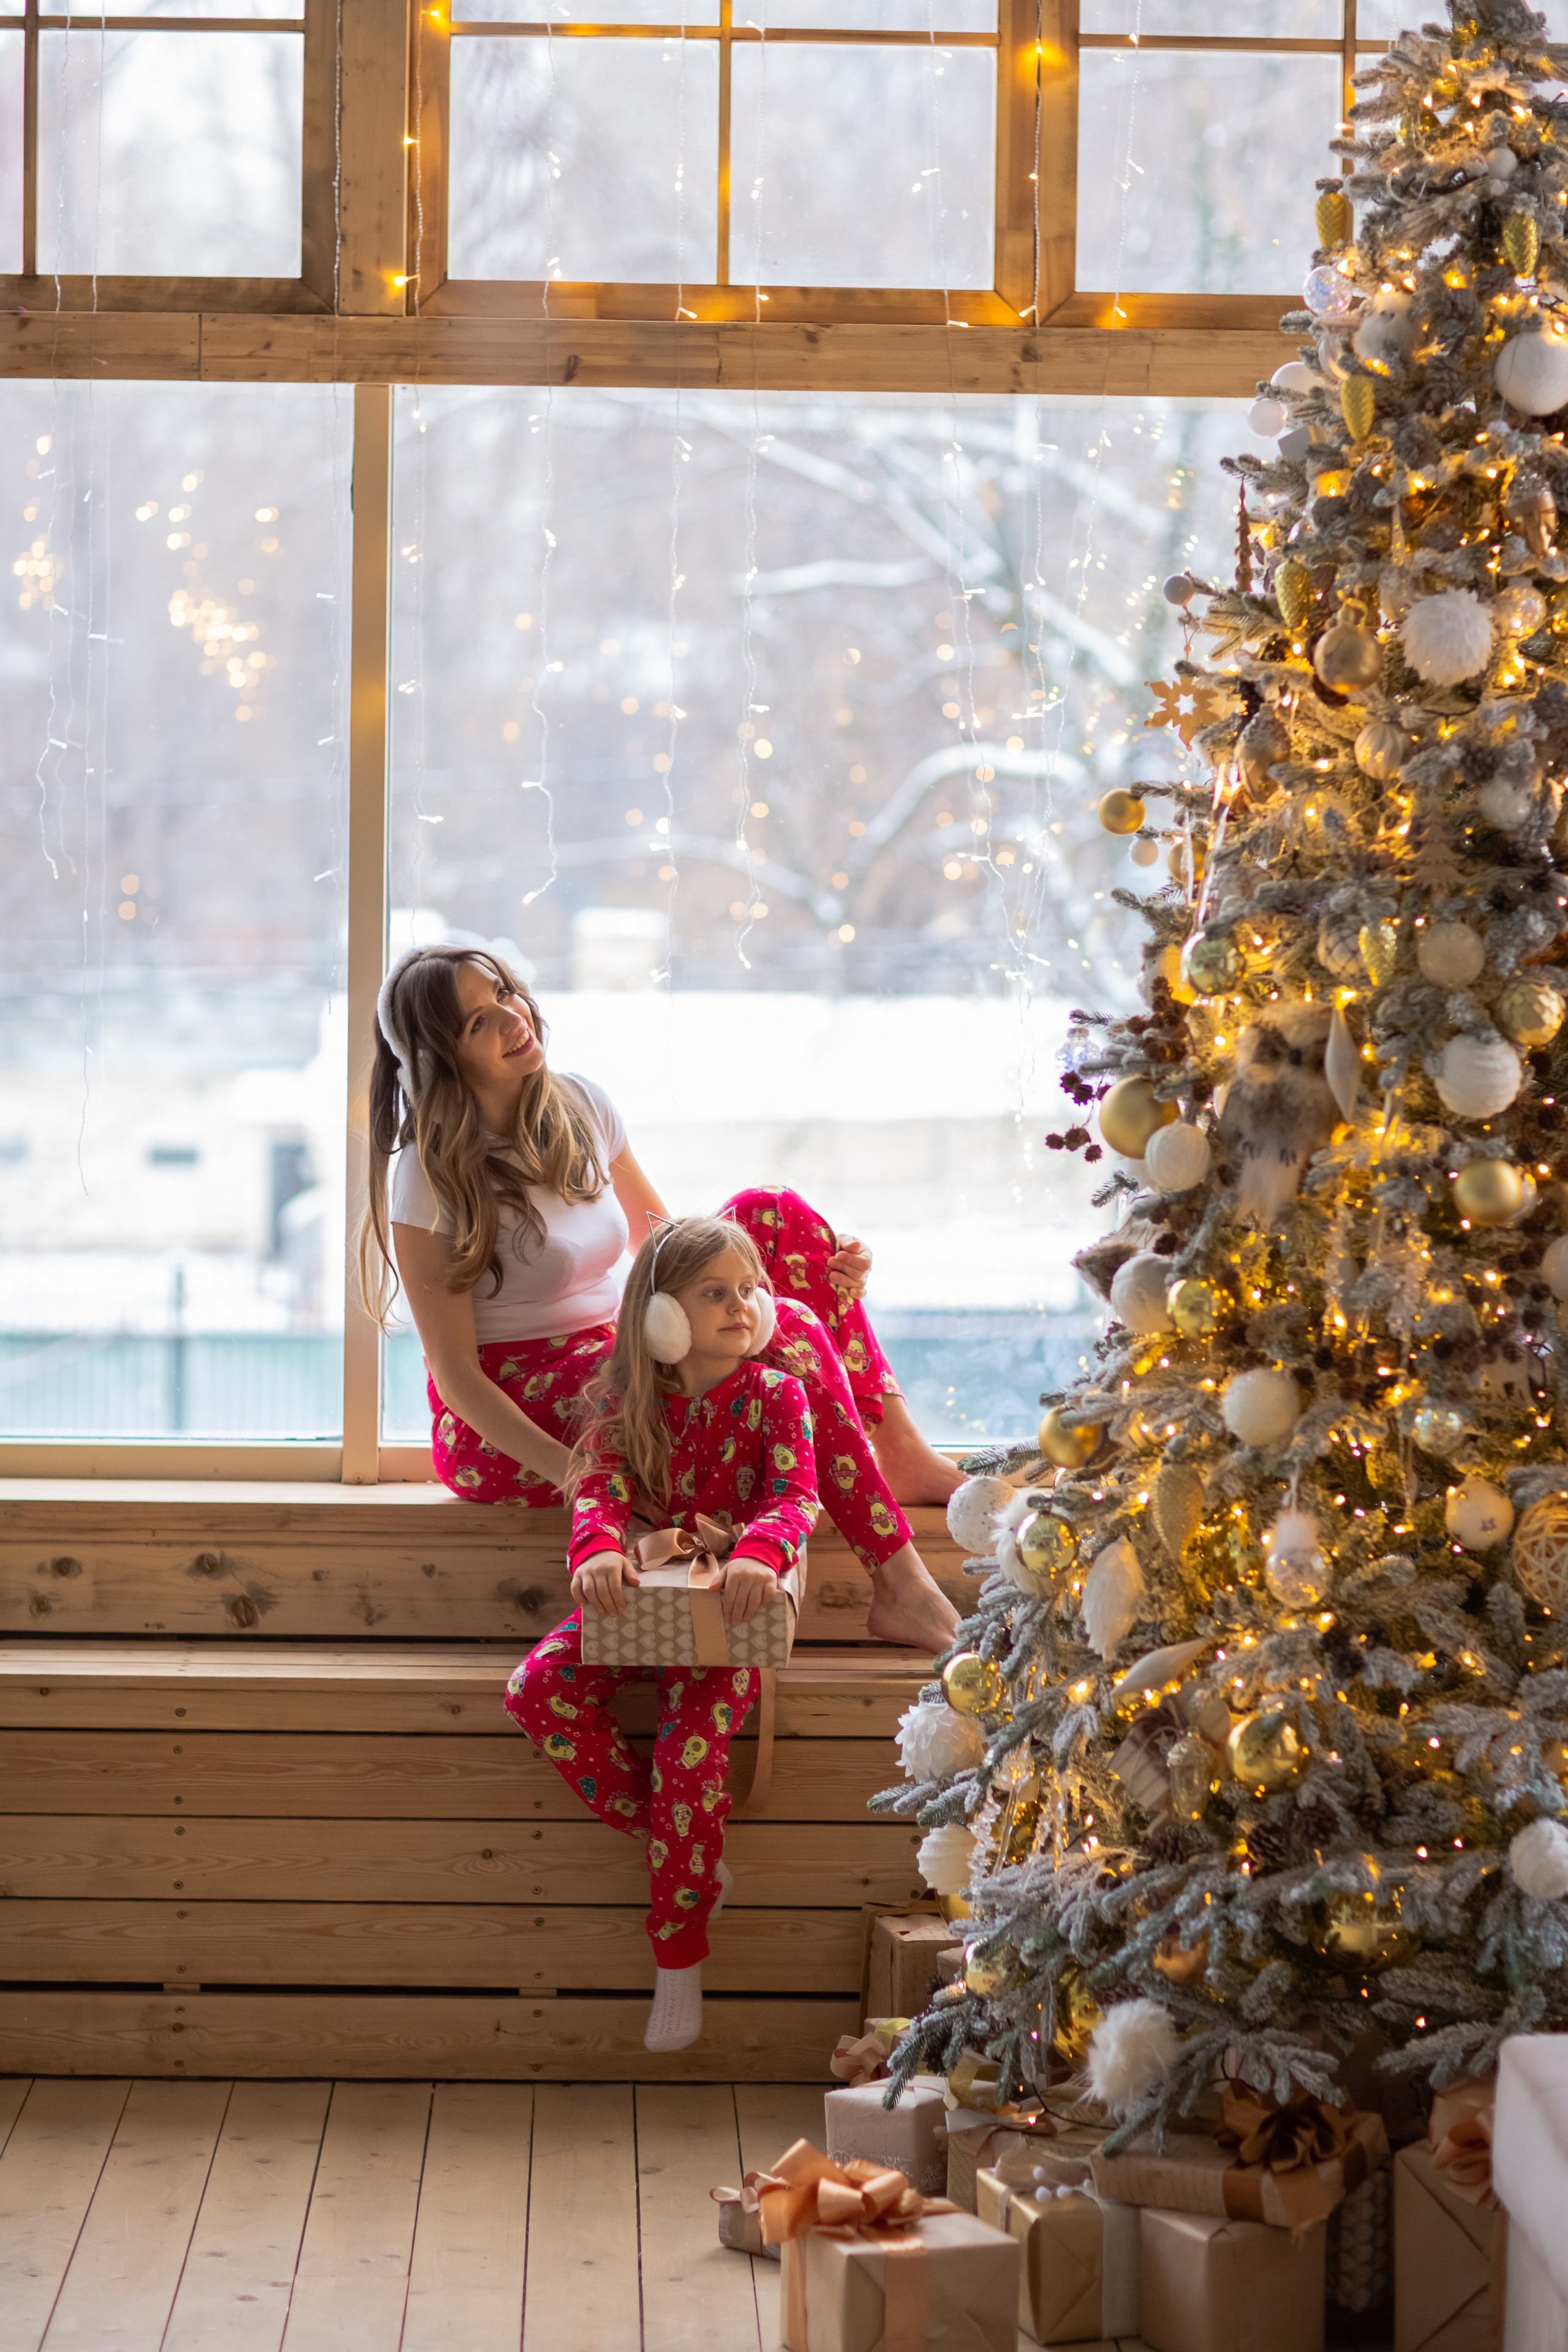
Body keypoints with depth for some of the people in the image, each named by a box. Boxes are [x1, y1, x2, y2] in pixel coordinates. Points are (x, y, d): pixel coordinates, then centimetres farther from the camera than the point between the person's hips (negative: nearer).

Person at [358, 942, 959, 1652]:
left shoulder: (577, 1106, 4)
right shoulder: (432, 1177, -17)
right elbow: (455, 1374, -17)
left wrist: (813, 1270, -2)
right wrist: (577, 1474, -30)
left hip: (613, 1371, 7)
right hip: (509, 1427, -7)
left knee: (773, 1215, -5)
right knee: (783, 1330, -23)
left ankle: (901, 1456, -5)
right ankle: (898, 1586, -22)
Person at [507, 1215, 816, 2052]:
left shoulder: (774, 1396, 0)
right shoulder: (628, 1400, 6)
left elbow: (796, 1493, -13)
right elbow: (602, 1487, -7)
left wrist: (760, 1550, -37)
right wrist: (597, 1548, -31)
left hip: (725, 1607, -3)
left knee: (691, 1748, -25)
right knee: (540, 1685, -22)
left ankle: (678, 1961, -10)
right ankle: (681, 1848, -11)